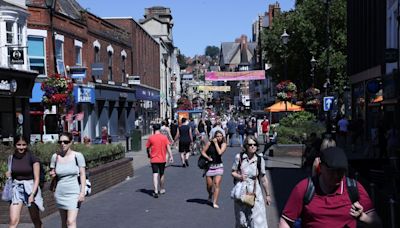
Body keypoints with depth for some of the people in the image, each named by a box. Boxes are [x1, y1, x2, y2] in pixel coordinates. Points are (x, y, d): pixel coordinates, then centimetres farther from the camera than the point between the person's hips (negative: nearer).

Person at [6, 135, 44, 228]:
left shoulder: (32, 158, -9)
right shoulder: (12, 158, 3)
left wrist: (32, 194, -17)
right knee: (13, 220, -9)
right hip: (16, 189, 3)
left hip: (30, 188, -3)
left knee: (36, 220, 9)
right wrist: (8, 174, -4)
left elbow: (36, 178, -9)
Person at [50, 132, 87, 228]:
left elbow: (82, 174, -5)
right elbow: (52, 172, 15)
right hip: (60, 193, 4)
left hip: (74, 193, -4)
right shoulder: (55, 156, 2)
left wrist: (82, 192, -12)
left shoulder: (78, 156, -7)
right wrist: (52, 174, -10)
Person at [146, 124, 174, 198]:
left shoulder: (151, 138, -4)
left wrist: (149, 155, 22)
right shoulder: (164, 137, -1)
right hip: (162, 159, 2)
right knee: (162, 174, 17)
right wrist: (171, 156, -5)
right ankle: (162, 189, 29)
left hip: (154, 159, -2)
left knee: (155, 174, -5)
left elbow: (148, 148, 4)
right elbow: (168, 147, -6)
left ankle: (156, 191, -16)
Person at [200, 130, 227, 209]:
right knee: (209, 185, 8)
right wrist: (208, 157, -14)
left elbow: (220, 152, -19)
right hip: (209, 166, 1)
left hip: (219, 166, -1)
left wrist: (216, 143, -14)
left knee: (217, 184, -11)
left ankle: (215, 203, -6)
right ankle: (210, 195, 42)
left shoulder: (223, 144, -3)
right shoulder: (210, 143, -3)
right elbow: (203, 152, 3)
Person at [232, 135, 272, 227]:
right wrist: (239, 176, -18)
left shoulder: (260, 159, -4)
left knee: (258, 220, -6)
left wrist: (267, 195, 10)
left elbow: (263, 179, 4)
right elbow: (233, 172, 4)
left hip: (255, 192, 0)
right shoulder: (239, 157, -6)